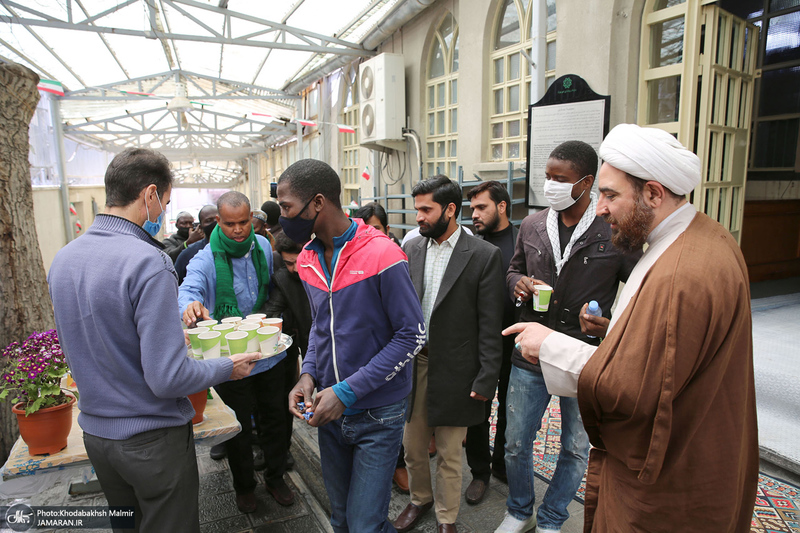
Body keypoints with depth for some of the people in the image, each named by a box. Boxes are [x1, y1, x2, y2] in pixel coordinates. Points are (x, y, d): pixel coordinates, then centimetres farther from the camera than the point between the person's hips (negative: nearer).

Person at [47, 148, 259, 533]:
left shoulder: (62, 259, 0)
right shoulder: (148, 262, -25)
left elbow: (77, 351, 13)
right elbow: (168, 379, -26)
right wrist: (227, 367, -9)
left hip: (95, 432, 8)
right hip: (152, 439, -7)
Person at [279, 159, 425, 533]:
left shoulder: (381, 256, -21)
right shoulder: (308, 259, 2)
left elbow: (412, 336, -17)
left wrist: (348, 391, -20)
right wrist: (309, 374, -4)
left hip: (377, 415, -6)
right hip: (330, 411, 6)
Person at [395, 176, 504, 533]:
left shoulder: (484, 256, -9)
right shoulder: (411, 250, 3)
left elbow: (490, 325, -9)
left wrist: (485, 380, -10)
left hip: (453, 370, -4)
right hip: (413, 363, 4)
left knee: (448, 453, 13)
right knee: (412, 445, 19)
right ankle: (419, 499, 46)